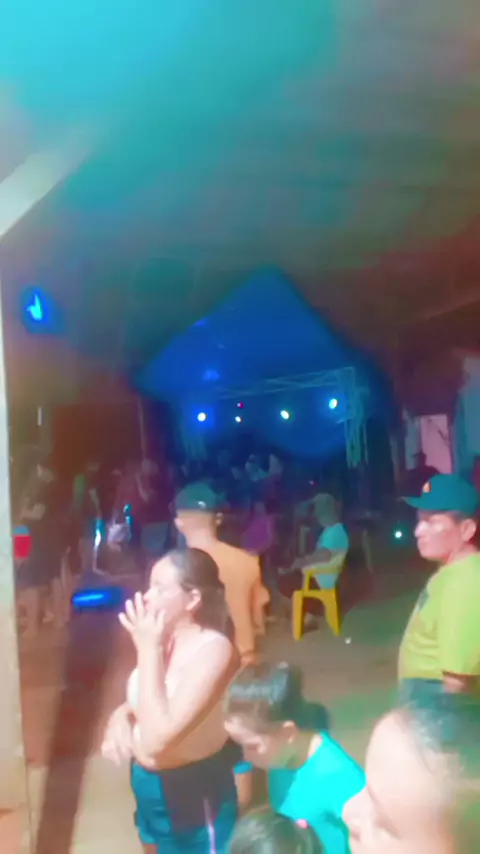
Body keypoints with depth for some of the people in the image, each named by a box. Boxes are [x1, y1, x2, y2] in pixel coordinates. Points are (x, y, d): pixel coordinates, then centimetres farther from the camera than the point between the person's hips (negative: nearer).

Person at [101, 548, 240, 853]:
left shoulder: (214, 650, -27)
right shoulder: (165, 636, -4)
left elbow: (157, 739, -34)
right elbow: (141, 702, 12)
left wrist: (148, 649, -29)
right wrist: (121, 716, -11)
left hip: (194, 794, -8)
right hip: (149, 784, 8)